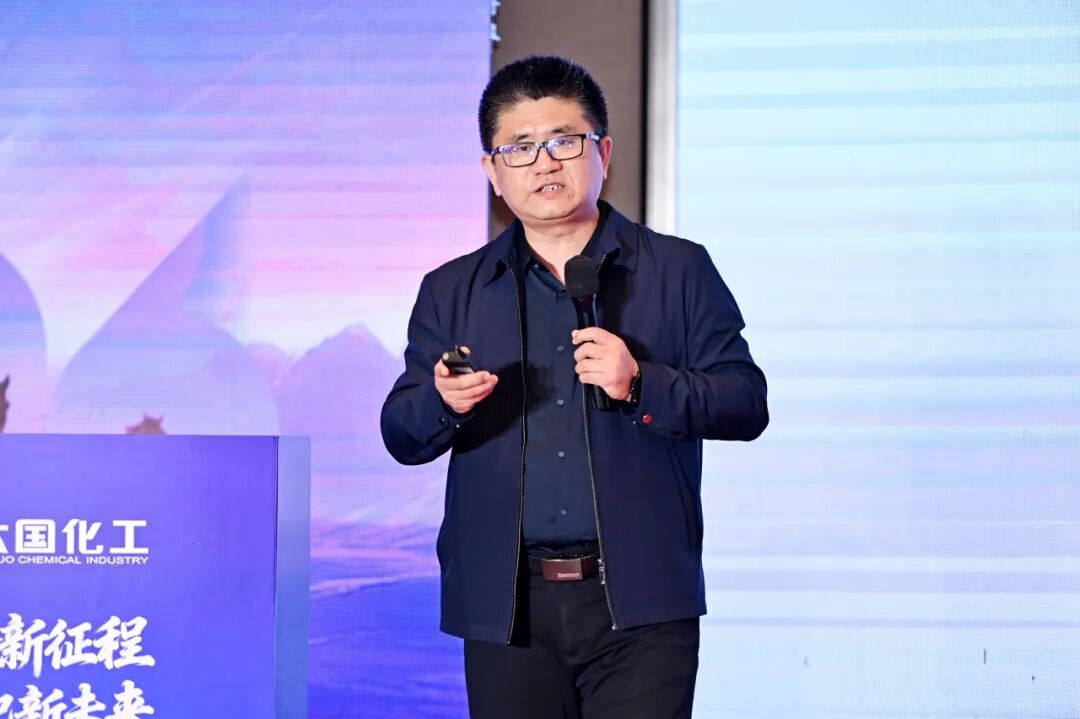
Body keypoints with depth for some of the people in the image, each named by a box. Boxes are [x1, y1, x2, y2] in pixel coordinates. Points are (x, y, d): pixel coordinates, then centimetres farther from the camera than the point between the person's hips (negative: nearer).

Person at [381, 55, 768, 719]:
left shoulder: (679, 271, 7)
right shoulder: (450, 291, 13)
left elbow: (747, 403, 1)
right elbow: (401, 435, 9)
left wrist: (641, 385, -16)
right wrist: (444, 402, -15)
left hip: (640, 605, -2)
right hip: (506, 610, 2)